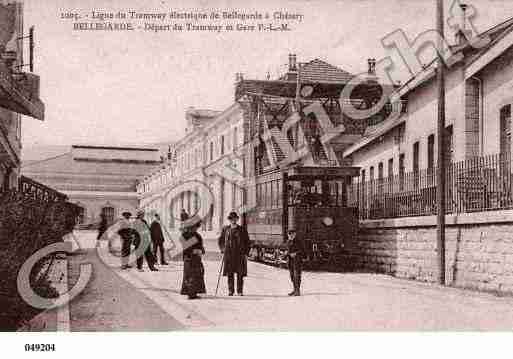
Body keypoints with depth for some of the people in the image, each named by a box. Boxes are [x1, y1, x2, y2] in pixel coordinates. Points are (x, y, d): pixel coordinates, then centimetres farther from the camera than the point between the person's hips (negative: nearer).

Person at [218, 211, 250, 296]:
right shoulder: (225, 229, 7)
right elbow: (220, 240, 17)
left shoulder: (242, 230, 4)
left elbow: (247, 242, 7)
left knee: (240, 274, -1)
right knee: (230, 273, 1)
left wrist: (246, 253, -1)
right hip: (228, 255, 1)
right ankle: (230, 291, 8)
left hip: (240, 254, -1)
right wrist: (223, 250, 4)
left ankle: (240, 291, 5)